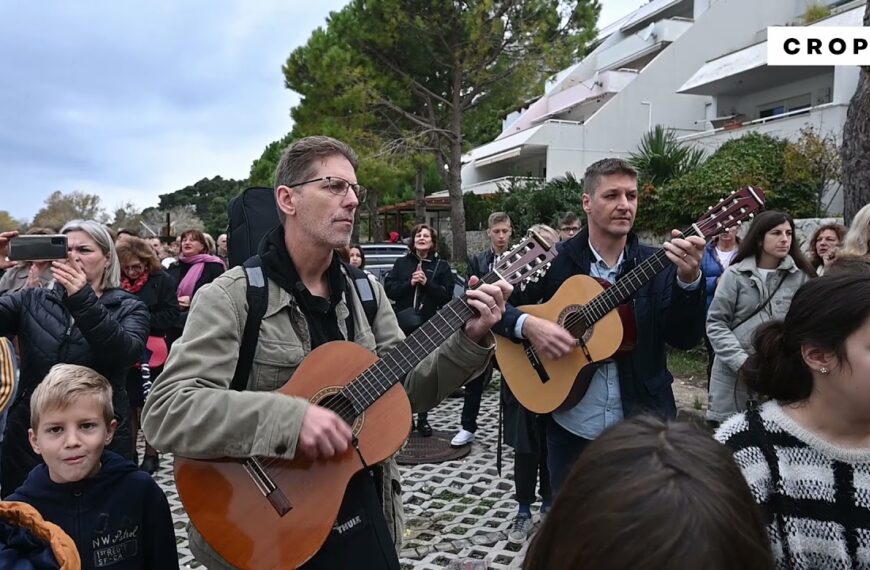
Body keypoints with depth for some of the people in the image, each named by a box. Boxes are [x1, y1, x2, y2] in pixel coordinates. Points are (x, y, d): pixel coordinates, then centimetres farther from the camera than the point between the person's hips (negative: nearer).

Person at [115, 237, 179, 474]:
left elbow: (170, 315, -11)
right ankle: (129, 452, 26)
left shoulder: (162, 280, -5)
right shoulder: (117, 283, 5)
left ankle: (151, 454, 19)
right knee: (128, 406, 12)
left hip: (150, 354, -3)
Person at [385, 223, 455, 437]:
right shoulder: (401, 263, 7)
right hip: (404, 325, 1)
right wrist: (409, 283, -12)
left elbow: (447, 296, -3)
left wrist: (427, 283, -15)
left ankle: (423, 419, 16)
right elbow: (388, 290, 1)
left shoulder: (442, 266, 3)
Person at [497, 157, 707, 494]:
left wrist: (689, 279, -25)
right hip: (571, 428, 0)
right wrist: (527, 325, -22)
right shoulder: (554, 260, -5)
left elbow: (686, 338, -10)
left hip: (643, 427, 1)